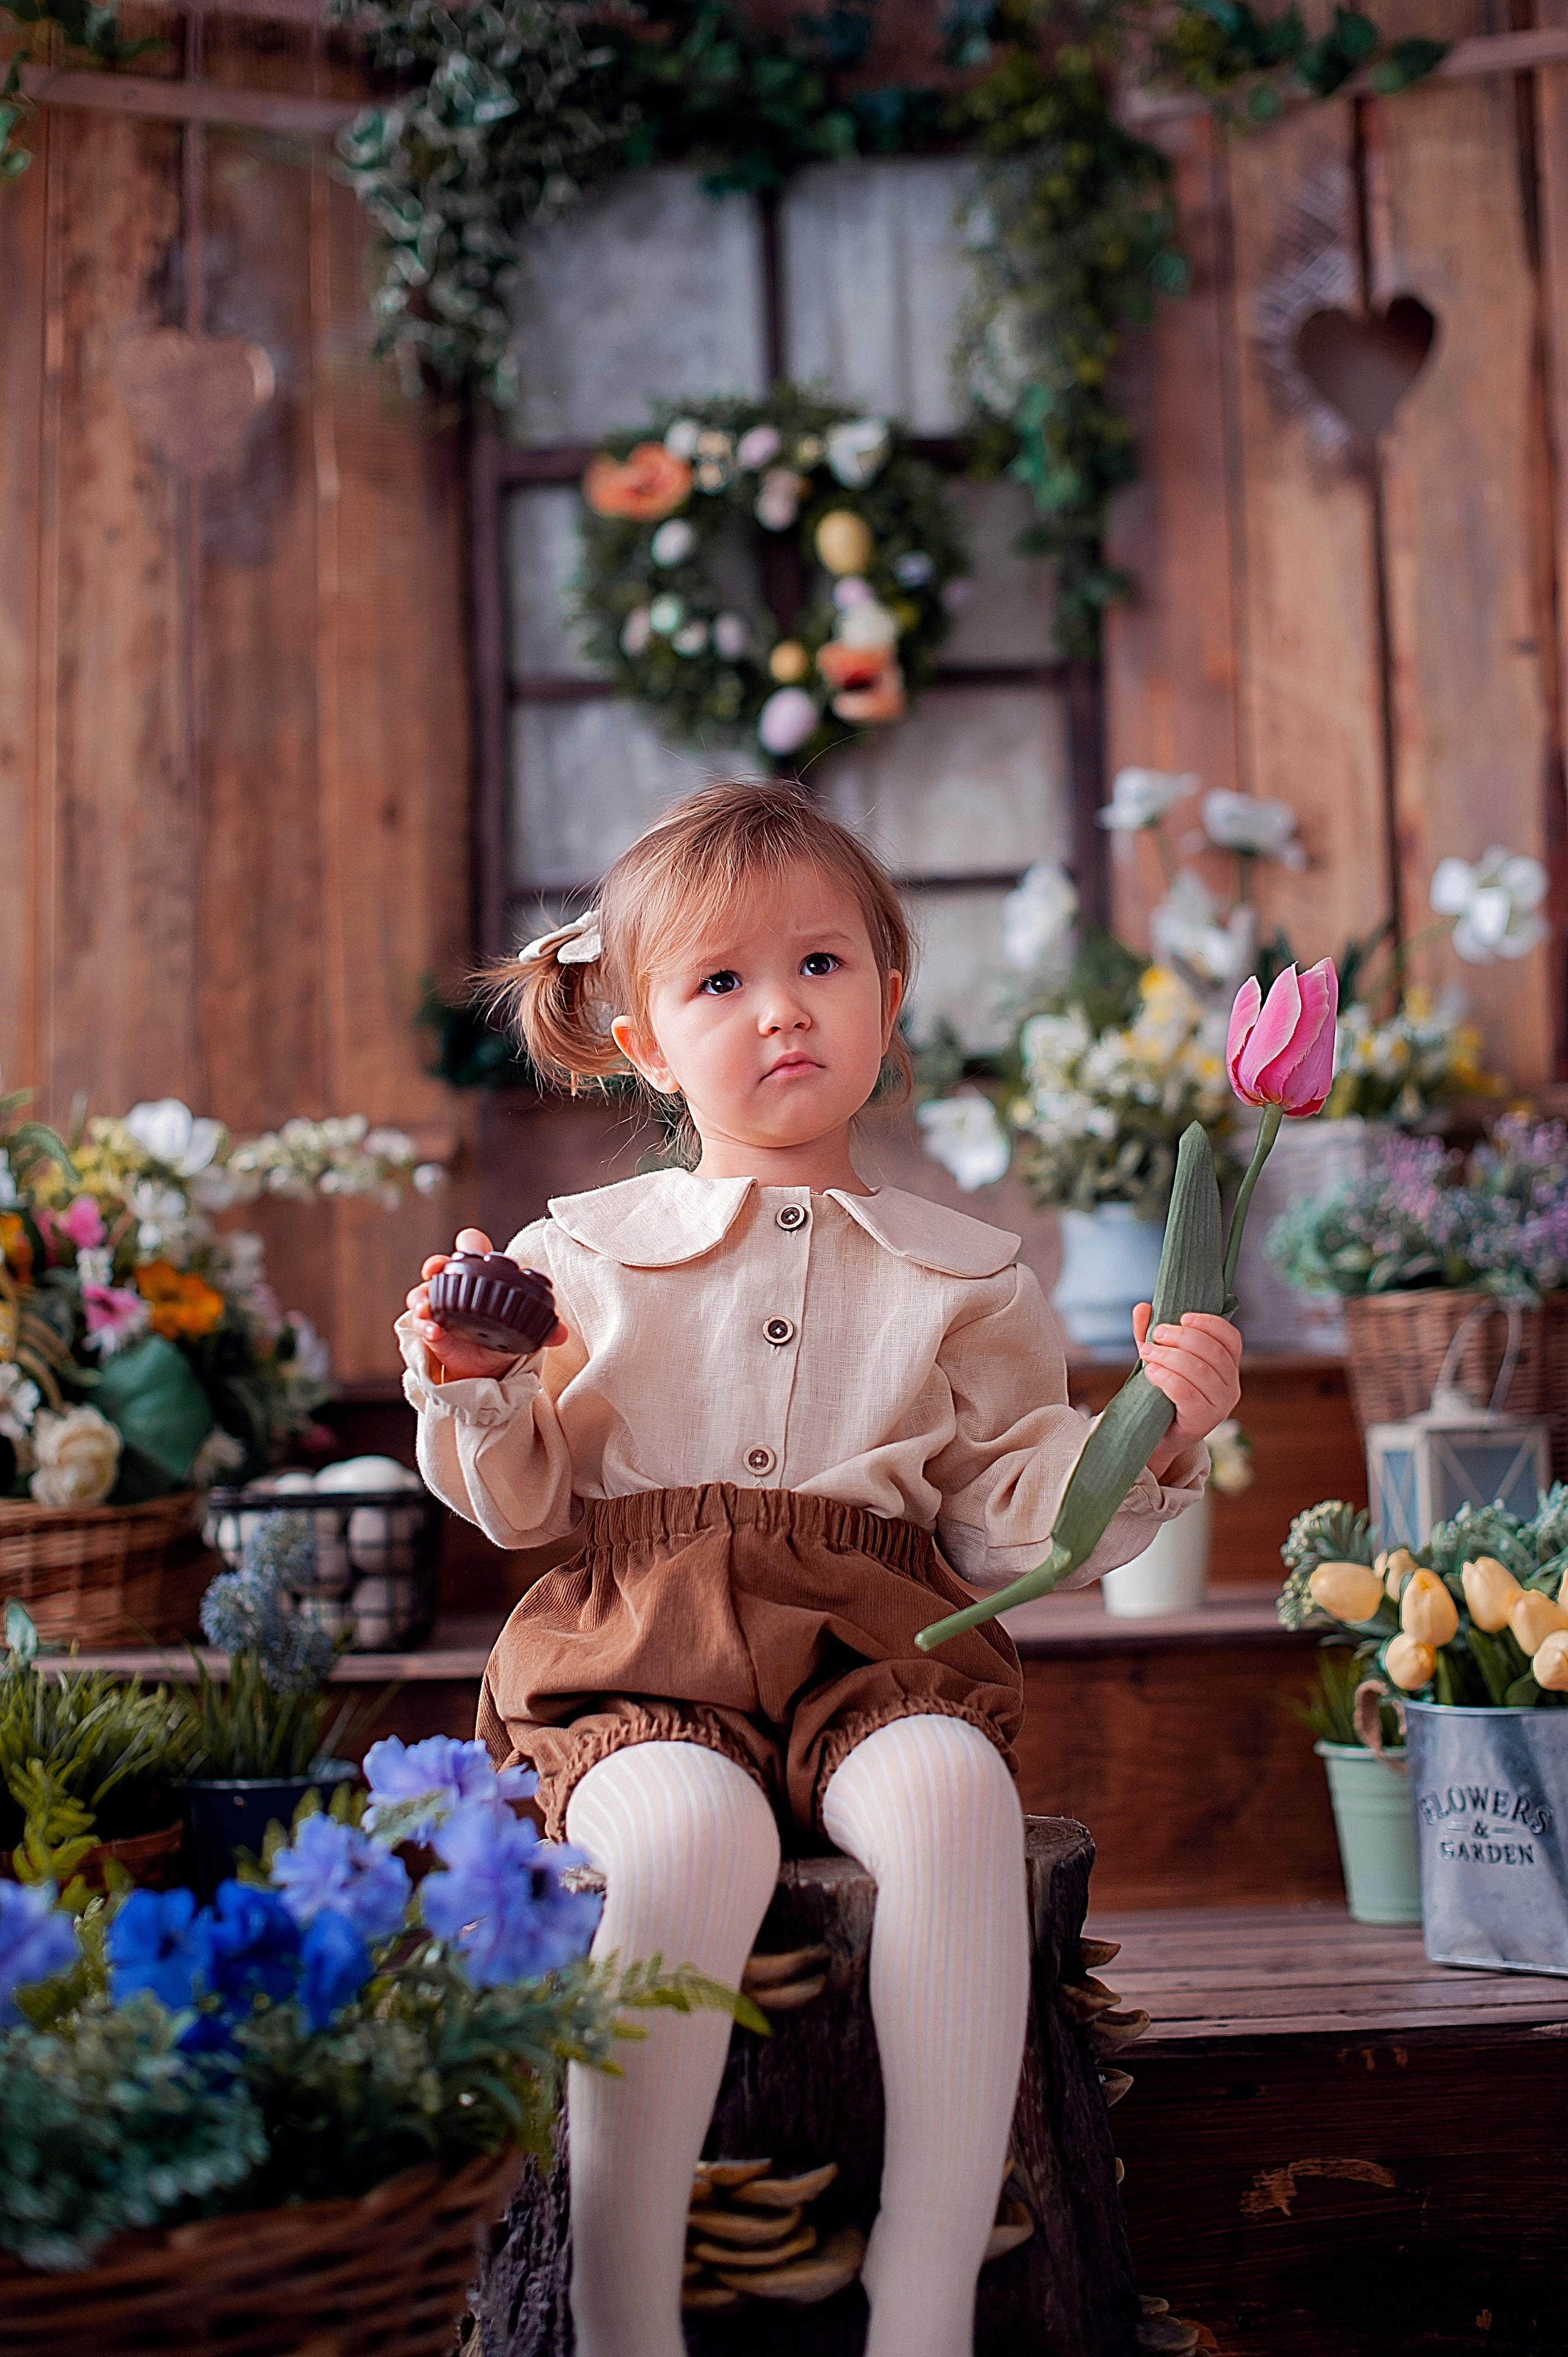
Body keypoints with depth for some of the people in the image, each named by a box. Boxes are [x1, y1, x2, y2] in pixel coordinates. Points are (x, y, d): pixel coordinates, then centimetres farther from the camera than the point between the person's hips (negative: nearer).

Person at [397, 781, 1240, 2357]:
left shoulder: (957, 1277, 13)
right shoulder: (584, 1254, 10)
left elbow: (1012, 1527, 10)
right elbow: (523, 1506, 10)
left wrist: (1148, 1441, -5)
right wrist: (476, 1398, -9)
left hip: (874, 1651, 1)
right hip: (644, 1664, -1)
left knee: (954, 1792, -33)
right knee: (692, 1825, -35)